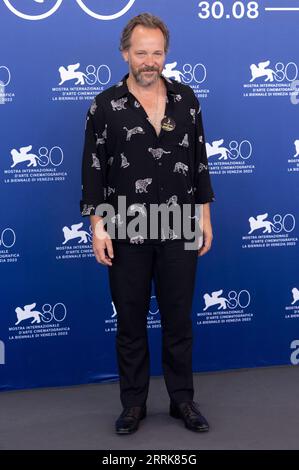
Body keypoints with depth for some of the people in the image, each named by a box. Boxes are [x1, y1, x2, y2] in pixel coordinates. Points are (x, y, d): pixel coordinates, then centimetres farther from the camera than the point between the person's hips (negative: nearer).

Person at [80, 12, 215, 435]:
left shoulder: (186, 99, 4)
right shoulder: (105, 106, -4)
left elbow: (199, 160, 8)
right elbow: (93, 168, -3)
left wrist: (204, 215, 5)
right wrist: (97, 225, -8)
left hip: (179, 232, 2)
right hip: (127, 234, -1)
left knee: (179, 319, 10)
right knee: (130, 323, 9)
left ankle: (182, 400, 25)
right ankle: (133, 403, 23)